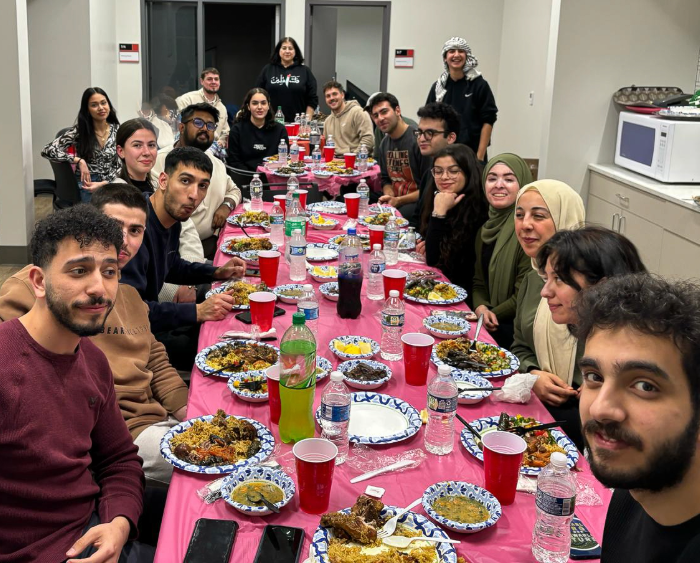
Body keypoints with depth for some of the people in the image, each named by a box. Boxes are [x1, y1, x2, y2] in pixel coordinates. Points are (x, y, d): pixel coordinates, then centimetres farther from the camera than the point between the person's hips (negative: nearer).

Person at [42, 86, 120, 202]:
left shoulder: (117, 130, 4)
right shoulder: (79, 130, -2)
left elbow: (120, 165, 5)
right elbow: (48, 151, -9)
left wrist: (103, 183, -11)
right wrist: (79, 160, -16)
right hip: (86, 186, -3)